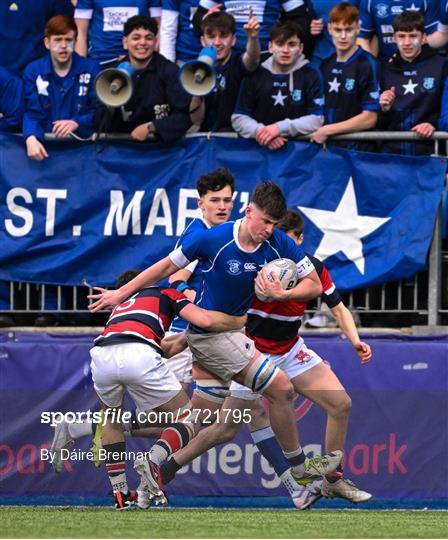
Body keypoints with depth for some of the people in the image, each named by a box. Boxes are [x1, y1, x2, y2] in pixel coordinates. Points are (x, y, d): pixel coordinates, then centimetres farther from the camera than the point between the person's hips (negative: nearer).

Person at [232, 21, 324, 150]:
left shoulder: (311, 76, 4)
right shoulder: (256, 75, 10)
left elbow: (316, 121, -4)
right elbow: (238, 118, 7)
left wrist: (279, 128, -15)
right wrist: (261, 131, -13)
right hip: (258, 146, 1)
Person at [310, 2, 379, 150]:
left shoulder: (367, 65, -7)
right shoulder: (326, 65, 11)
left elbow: (369, 118, -10)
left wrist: (327, 130, -8)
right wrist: (317, 132, 1)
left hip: (354, 148, -5)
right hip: (326, 145, 5)